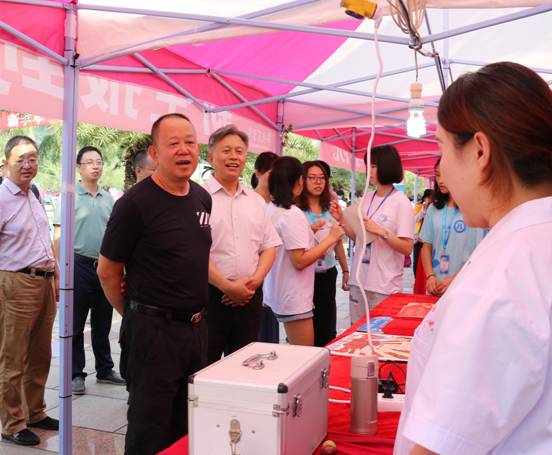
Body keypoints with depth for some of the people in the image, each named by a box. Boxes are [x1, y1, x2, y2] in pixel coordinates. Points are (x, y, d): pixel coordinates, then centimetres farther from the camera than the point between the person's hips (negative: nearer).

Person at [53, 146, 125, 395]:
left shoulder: (108, 198, 10)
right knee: (76, 325, 4)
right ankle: (76, 374, 15)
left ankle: (105, 370, 26)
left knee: (102, 324, 14)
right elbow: (58, 236, -7)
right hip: (80, 265, -5)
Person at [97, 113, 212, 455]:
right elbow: (108, 272, -8)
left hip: (197, 326, 6)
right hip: (153, 330, -6)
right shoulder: (135, 203, -14)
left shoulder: (202, 198, 6)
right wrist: (137, 316, 3)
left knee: (187, 426, 18)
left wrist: (195, 315, 13)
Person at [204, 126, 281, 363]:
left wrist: (256, 279, -4)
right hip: (209, 295, -5)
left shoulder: (256, 201, 13)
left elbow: (270, 245, 12)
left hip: (249, 295, 5)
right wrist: (228, 287, -14)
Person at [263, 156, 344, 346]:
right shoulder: (292, 214, -19)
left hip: (276, 293, 9)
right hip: (294, 300, -9)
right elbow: (300, 261, -21)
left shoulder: (271, 209, 6)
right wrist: (330, 238, -14)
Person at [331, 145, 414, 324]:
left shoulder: (401, 202, -9)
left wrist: (381, 231, -23)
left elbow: (407, 248, -13)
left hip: (385, 285, -6)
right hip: (359, 280, 6)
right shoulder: (367, 198, 8)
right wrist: (341, 219, 2)